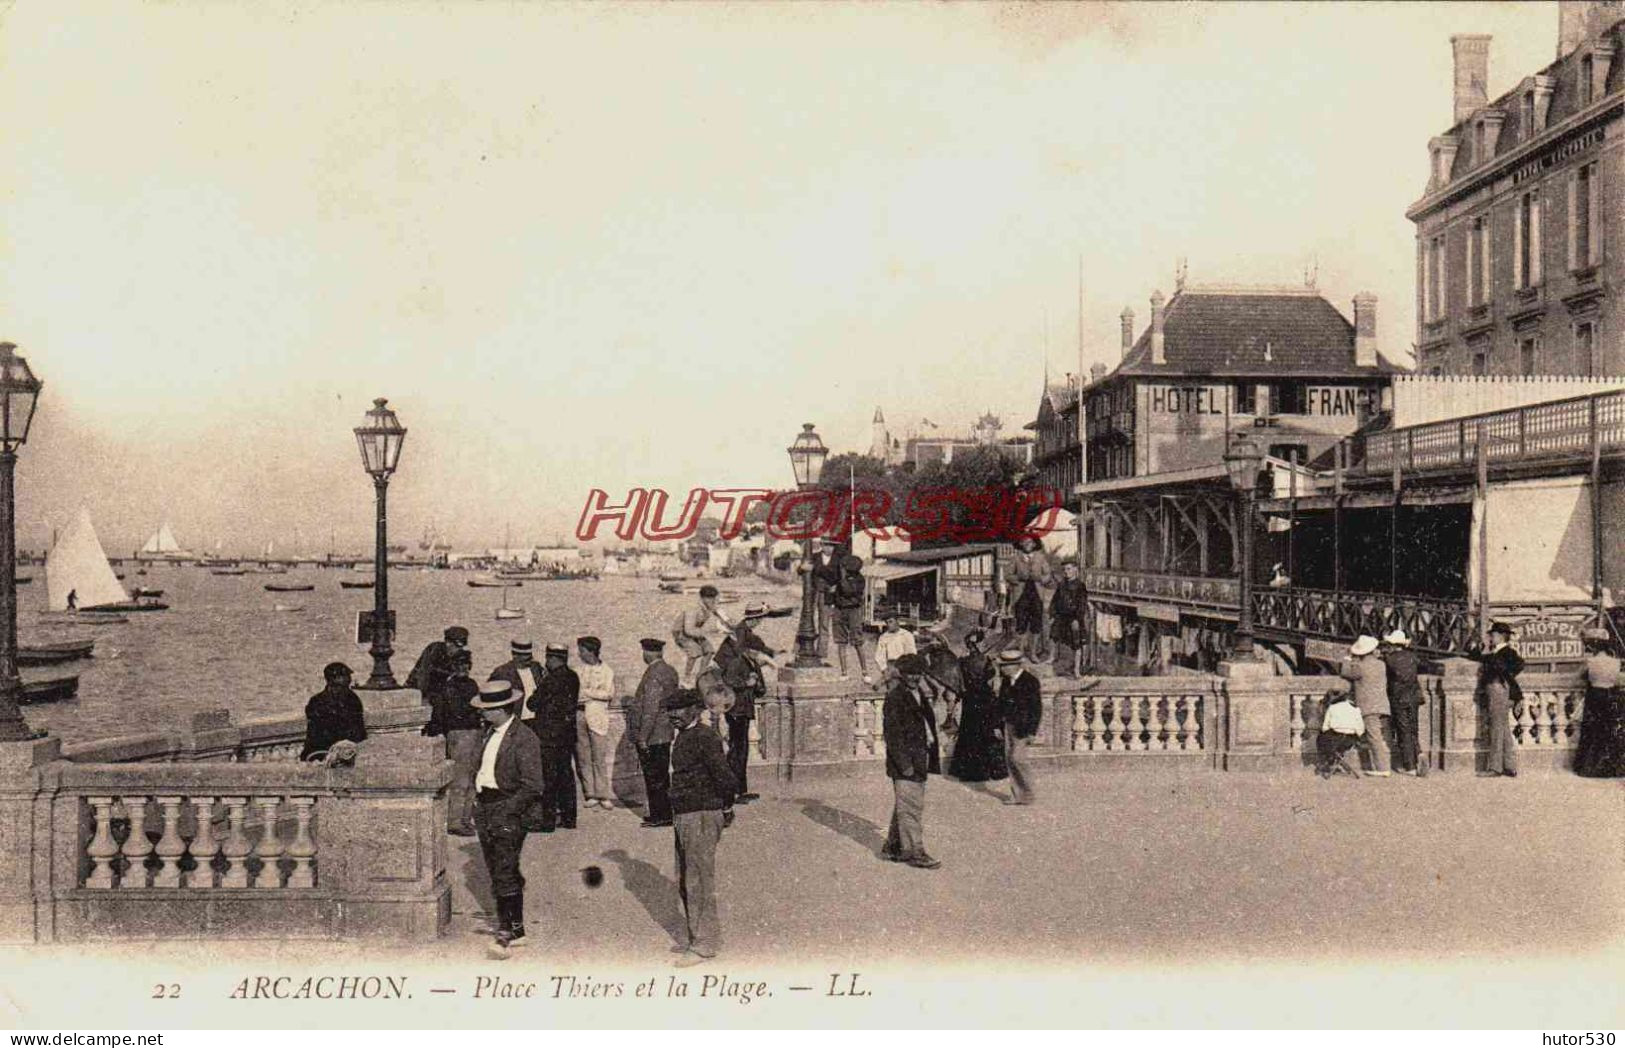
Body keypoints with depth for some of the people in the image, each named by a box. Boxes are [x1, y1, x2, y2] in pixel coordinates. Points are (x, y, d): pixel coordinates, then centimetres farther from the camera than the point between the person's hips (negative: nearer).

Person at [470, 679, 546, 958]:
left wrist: (508, 810, -18)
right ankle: (513, 929, 22)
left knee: (506, 876, -7)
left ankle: (508, 933, 0)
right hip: (484, 810, 8)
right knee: (497, 875, 13)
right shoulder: (490, 734, 10)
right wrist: (478, 802, 13)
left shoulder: (524, 739, -15)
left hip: (507, 813, -8)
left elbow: (533, 788, -17)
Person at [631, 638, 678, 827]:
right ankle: (666, 814, 24)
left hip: (652, 736, -9)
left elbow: (650, 708, -21)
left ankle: (658, 816, 5)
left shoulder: (653, 675, -19)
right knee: (663, 775, 16)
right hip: (666, 734, 9)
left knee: (653, 777, -1)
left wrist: (643, 737, -18)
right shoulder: (670, 671, 10)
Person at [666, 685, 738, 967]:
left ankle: (704, 944, 7)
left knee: (699, 882, -2)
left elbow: (725, 777, -21)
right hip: (683, 817, 10)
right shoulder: (682, 737, 13)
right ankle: (697, 937, 29)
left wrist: (726, 808, -8)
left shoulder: (704, 738, -17)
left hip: (701, 817, -10)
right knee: (685, 883, 17)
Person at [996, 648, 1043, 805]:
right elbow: (1002, 703, 16)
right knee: (1009, 759, 6)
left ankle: (1027, 794, 3)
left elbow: (1037, 708, -14)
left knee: (1017, 758, -12)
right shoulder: (1006, 681, 7)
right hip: (1010, 724, 7)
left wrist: (1032, 733, -17)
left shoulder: (1030, 681, -14)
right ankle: (1016, 794, 14)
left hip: (1024, 727, -7)